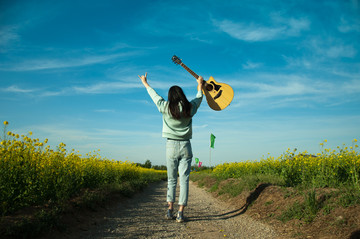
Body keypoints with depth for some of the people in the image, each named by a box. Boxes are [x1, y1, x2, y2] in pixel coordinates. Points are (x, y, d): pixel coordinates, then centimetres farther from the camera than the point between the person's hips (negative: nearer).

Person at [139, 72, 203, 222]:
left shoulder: (166, 107, -2)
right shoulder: (190, 108, 2)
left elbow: (154, 95, 14)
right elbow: (199, 98, 22)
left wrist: (145, 83, 32)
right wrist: (200, 84, 41)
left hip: (171, 146, 0)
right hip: (185, 146, 0)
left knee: (171, 179, 10)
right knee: (184, 179, 0)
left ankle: (170, 210, 7)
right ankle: (180, 213, 0)